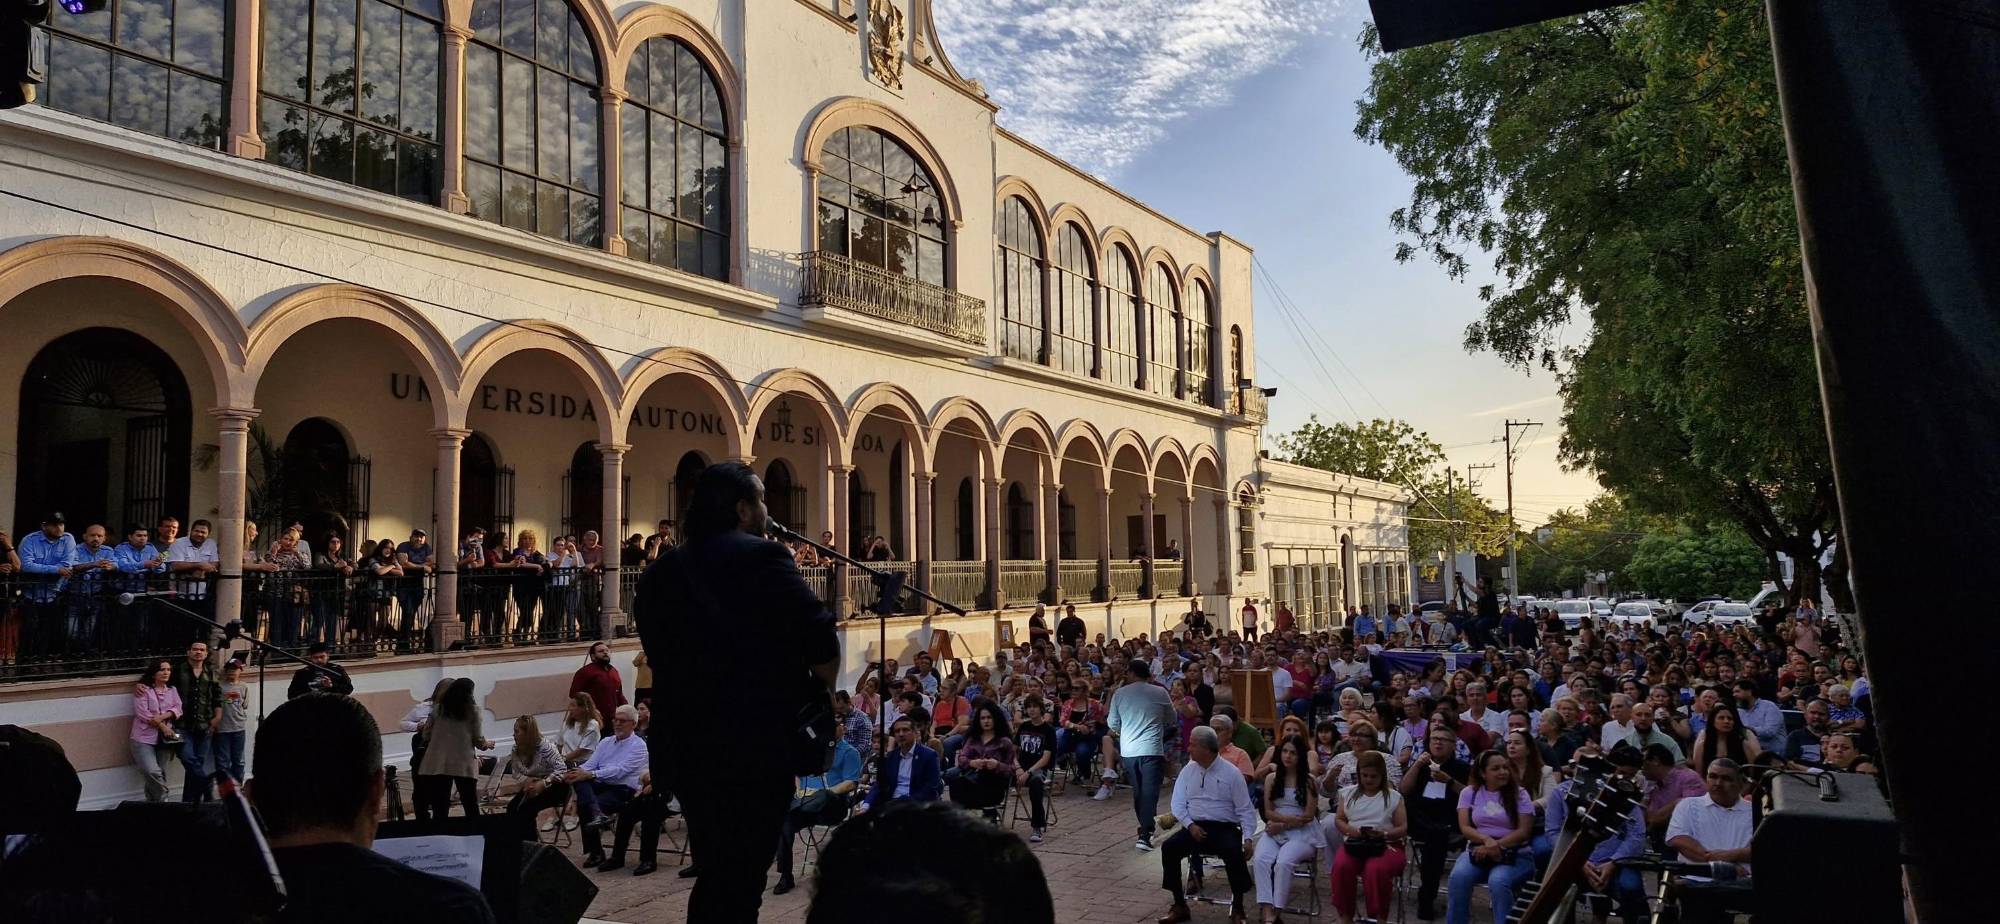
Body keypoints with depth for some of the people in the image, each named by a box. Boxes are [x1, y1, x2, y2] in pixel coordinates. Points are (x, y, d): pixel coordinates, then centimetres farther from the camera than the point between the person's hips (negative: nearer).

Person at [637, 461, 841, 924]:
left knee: (715, 869, 21)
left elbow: (663, 651, 15)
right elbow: (822, 644, -16)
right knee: (743, 876, 3)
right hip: (756, 745, -7)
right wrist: (817, 691, 2)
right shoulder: (761, 559, -11)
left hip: (685, 743, 7)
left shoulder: (659, 573, 10)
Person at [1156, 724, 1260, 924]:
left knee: (1234, 852, -34)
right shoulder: (1188, 771, 8)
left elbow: (1245, 809, -1)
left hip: (1224, 828, -3)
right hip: (1194, 827, 3)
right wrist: (1190, 825, -12)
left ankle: (1237, 907, -13)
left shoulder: (1231, 773, -2)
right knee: (1168, 848, -22)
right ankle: (1180, 906, -8)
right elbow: (1178, 804, 5)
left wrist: (1247, 837, -14)